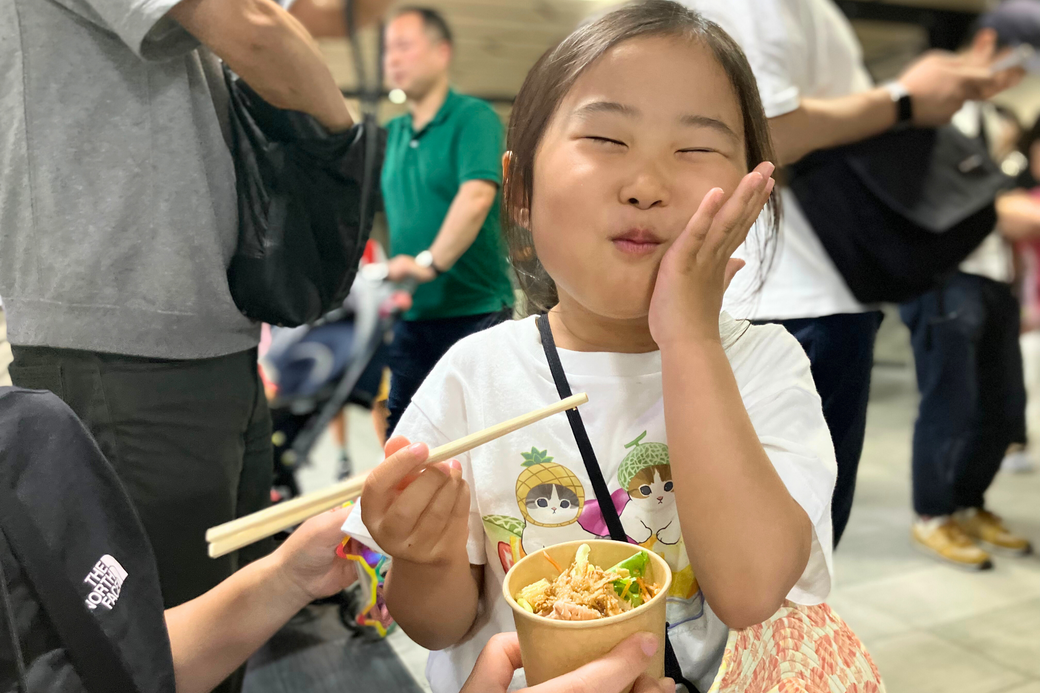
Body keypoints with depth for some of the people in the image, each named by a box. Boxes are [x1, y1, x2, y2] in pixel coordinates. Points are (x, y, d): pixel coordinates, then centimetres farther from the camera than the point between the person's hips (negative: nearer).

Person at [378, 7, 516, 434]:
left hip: (474, 311, -7)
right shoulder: (392, 133, 14)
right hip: (412, 316, 7)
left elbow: (476, 196, -23)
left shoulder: (473, 118, -7)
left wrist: (431, 263, -28)